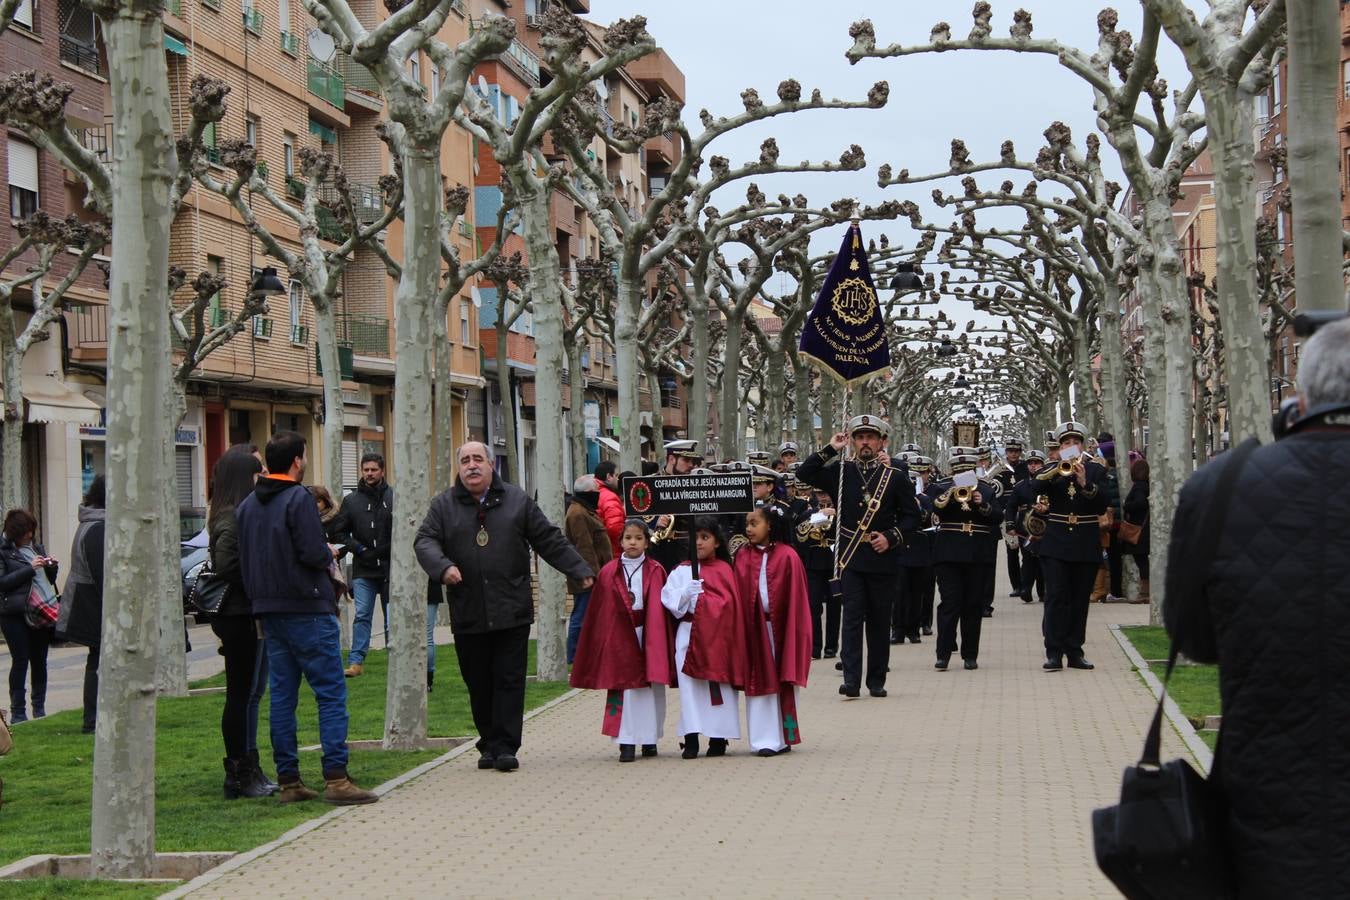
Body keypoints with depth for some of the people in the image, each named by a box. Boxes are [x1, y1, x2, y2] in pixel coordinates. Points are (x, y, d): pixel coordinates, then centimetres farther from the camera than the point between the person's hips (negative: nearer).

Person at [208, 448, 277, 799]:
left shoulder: (240, 514, 15)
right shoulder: (232, 518, -15)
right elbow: (225, 565, -25)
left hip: (246, 615, 10)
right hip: (240, 616, -10)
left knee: (248, 695, 14)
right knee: (241, 695, -3)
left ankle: (247, 770, 21)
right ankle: (239, 774, 3)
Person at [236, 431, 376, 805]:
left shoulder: (246, 505, 12)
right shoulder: (298, 499, -12)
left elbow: (242, 559, 13)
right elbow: (313, 553, -19)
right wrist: (329, 554, 2)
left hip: (269, 611, 8)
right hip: (306, 609, -8)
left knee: (282, 694, 9)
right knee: (331, 692, -5)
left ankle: (288, 780, 10)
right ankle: (336, 777, -11)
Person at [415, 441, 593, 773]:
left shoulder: (517, 500, 8)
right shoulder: (444, 505, 8)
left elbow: (549, 540, 12)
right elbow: (425, 540, -1)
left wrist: (580, 570, 9)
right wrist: (443, 566, -20)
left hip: (512, 611, -1)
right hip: (468, 613, 1)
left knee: (509, 680, -3)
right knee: (478, 683, 7)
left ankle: (505, 747, -1)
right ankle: (489, 744, 18)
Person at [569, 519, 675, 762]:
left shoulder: (655, 572, 2)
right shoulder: (609, 572, 3)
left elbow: (662, 610, 0)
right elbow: (598, 612, 4)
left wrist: (659, 640, -5)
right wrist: (604, 640, 0)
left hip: (650, 635, 0)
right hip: (621, 638, 0)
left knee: (651, 688, 5)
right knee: (625, 688, -2)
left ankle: (649, 738, 16)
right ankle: (627, 742, -1)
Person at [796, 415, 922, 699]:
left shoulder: (895, 478, 3)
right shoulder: (841, 474, 6)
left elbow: (912, 516, 6)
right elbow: (804, 474, 0)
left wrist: (891, 537, -9)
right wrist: (830, 449, -5)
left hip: (882, 558, 0)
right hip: (851, 558, 0)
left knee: (879, 620, 7)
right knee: (853, 616, -9)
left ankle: (877, 680, 15)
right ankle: (851, 679, -14)